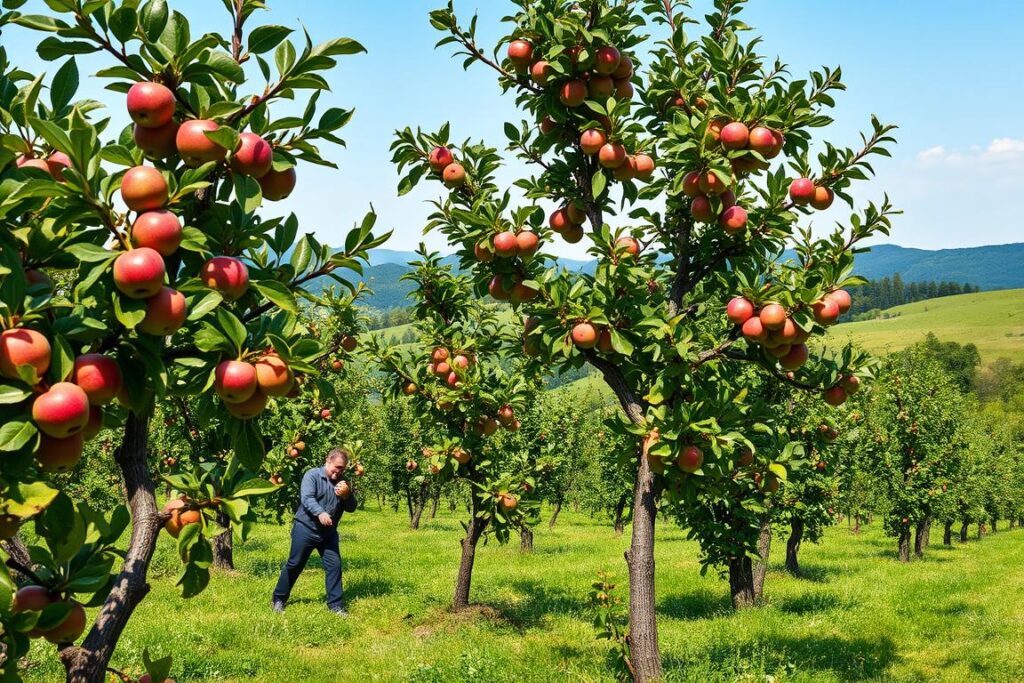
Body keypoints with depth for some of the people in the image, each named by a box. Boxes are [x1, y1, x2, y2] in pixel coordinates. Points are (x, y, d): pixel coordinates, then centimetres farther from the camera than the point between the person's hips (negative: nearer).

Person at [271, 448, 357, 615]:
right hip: (306, 528, -5)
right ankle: (279, 599, 19)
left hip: (328, 533, 5)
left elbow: (351, 508, 9)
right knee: (294, 565, 5)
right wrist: (320, 513, -39)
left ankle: (335, 604, 4)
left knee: (334, 565, -3)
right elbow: (307, 498, -22)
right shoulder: (312, 475, -9)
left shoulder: (342, 483, 10)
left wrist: (348, 496, -12)